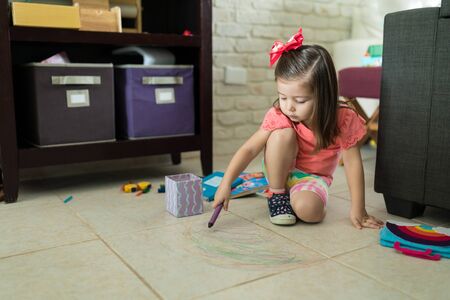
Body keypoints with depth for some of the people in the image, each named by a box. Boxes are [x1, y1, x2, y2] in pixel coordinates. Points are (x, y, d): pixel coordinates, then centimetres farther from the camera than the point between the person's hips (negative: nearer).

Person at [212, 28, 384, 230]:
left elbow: (353, 163, -19)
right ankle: (277, 194, -11)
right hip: (281, 172, 1)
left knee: (308, 210, -34)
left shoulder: (343, 119, -24)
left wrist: (358, 210, -17)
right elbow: (249, 149, -23)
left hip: (313, 177, -1)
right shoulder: (278, 116, -22)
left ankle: (293, 198, 3)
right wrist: (226, 183, -34)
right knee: (282, 134, -31)